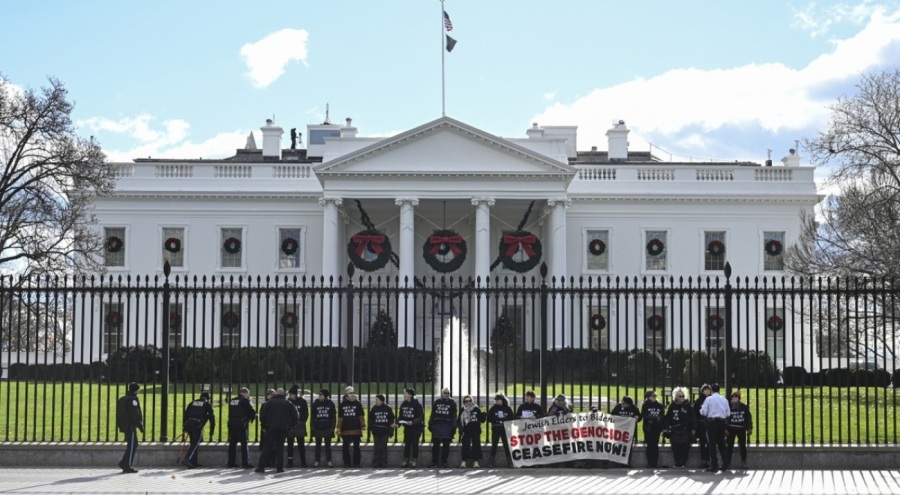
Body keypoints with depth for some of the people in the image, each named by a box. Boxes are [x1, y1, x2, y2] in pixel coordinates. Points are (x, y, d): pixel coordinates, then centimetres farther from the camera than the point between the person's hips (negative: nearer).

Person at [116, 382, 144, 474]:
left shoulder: (122, 399, 15)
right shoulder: (132, 399, -14)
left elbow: (119, 414, 19)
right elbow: (135, 415, -19)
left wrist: (119, 425, 23)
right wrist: (140, 426, -15)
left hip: (124, 426, 9)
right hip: (130, 426, -9)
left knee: (132, 445, 16)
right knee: (132, 445, -4)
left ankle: (124, 463, 13)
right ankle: (127, 467, -4)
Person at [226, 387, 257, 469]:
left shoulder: (232, 400, 12)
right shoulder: (245, 400, -7)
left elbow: (231, 412, 16)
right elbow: (252, 411, -8)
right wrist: (252, 417, 13)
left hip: (231, 424, 6)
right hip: (241, 424, -6)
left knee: (232, 443, 12)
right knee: (244, 444, -2)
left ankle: (231, 463, 15)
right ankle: (245, 463, -5)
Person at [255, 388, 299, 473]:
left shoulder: (270, 403, 6)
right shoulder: (288, 404, 10)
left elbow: (262, 416, 3)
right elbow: (296, 417, 4)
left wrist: (264, 426, 14)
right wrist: (290, 426, 12)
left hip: (271, 428, -1)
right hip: (284, 429, 1)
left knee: (267, 447, 1)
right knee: (280, 447, 8)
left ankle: (261, 466, -4)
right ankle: (279, 467, 2)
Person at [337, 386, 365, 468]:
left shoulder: (357, 403, 3)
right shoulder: (342, 404, 6)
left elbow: (361, 416, 0)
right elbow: (340, 417, 7)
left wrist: (363, 426, -8)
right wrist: (338, 428, 2)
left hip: (356, 429, -1)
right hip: (345, 429, 2)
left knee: (356, 446, 3)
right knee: (346, 447, 4)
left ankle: (356, 463, 8)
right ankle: (347, 463, 11)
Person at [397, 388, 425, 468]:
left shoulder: (417, 405, -16)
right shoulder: (403, 404, 3)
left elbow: (421, 417, -16)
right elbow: (401, 415, 10)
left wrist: (413, 422, -29)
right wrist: (399, 421, -10)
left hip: (416, 427, -5)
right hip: (407, 427, 5)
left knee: (414, 443, -5)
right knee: (407, 443, 6)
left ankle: (414, 461, 2)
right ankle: (405, 461, 10)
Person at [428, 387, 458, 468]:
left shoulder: (452, 403, 4)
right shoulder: (436, 402, 12)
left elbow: (454, 416, 1)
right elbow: (433, 414, 16)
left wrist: (454, 427, -6)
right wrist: (430, 424, 9)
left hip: (447, 426, -2)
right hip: (437, 426, 3)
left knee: (446, 445, 2)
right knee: (435, 445, 3)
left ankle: (444, 462, 9)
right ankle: (434, 462, 8)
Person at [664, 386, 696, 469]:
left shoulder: (688, 406, 0)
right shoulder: (672, 406, 6)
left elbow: (693, 418, -1)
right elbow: (667, 418, 10)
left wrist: (693, 429, -5)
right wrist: (667, 427, 4)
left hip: (685, 430, -2)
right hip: (675, 430, 2)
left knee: (685, 447, -2)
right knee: (676, 447, 0)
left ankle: (684, 463, 6)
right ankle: (677, 463, 7)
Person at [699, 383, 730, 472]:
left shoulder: (709, 399, -7)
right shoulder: (724, 400, 3)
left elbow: (703, 412, -8)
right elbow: (728, 413, 5)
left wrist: (701, 410, 13)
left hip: (711, 422, -3)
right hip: (721, 422, 4)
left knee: (712, 444, 0)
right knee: (721, 443, 13)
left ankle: (714, 465, -2)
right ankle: (725, 464, 14)